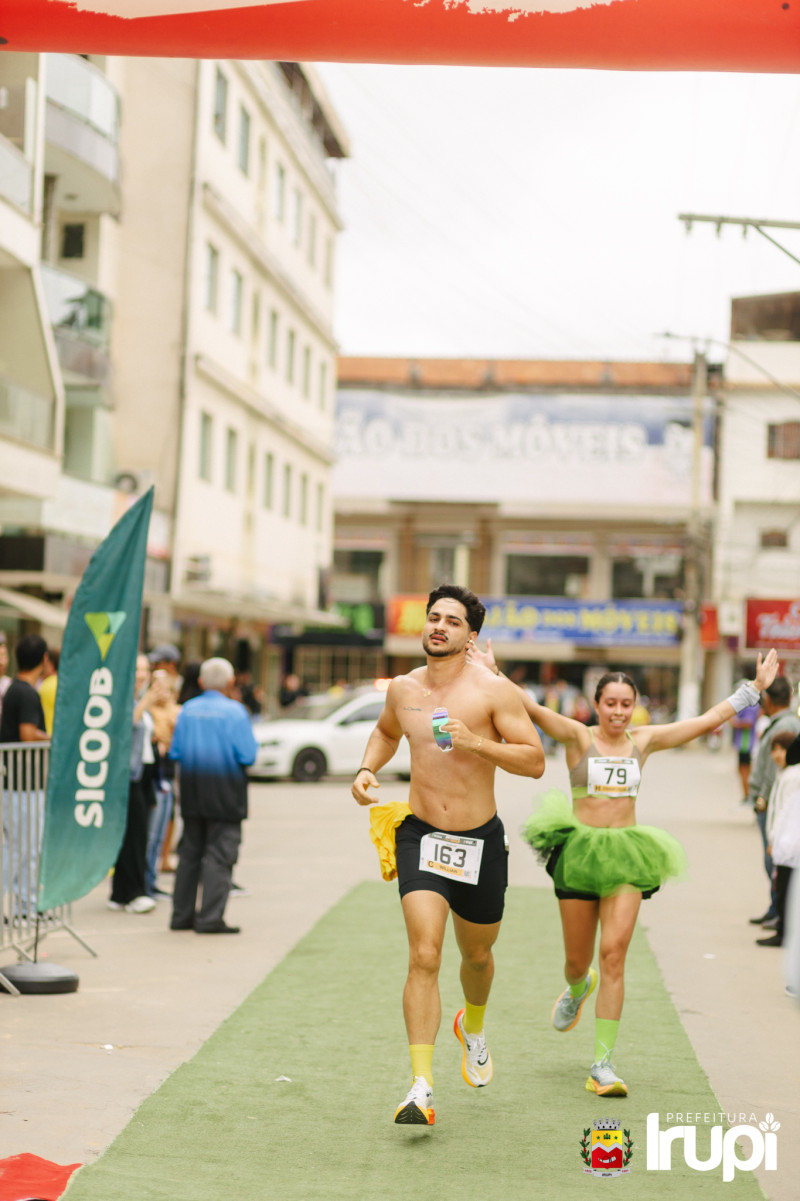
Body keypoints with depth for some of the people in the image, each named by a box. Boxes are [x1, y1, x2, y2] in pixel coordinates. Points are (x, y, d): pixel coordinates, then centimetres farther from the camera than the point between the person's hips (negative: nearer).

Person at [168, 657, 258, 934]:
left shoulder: (187, 710, 2)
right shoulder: (235, 711, -11)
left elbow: (175, 752, 3)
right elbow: (248, 755, -15)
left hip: (191, 791, 5)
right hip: (225, 793, -5)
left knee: (189, 852, 13)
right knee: (219, 854, -2)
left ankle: (182, 913, 17)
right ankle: (210, 917, -6)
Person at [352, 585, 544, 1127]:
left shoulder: (493, 691, -9)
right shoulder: (404, 689, 3)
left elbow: (535, 761, -11)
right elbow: (386, 731, 26)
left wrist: (476, 742, -23)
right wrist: (367, 769, 7)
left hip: (481, 840, 0)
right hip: (420, 834, 1)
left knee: (477, 954, 19)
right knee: (424, 957, -16)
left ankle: (473, 1026, 53)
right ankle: (422, 1087, -18)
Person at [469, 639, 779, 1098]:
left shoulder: (644, 740, 7)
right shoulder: (578, 736, -1)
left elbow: (708, 720, 11)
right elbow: (532, 708, -15)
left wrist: (755, 687, 10)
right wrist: (492, 674, -28)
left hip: (627, 856, 1)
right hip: (579, 850, -1)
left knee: (614, 954, -12)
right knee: (578, 959, 8)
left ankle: (604, 1063, -9)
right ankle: (578, 990, 49)